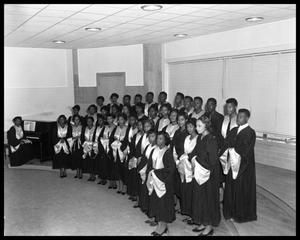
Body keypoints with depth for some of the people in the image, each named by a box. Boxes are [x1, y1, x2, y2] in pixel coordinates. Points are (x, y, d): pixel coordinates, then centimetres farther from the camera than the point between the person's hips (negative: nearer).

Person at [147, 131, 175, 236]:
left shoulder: (167, 152, -12)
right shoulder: (154, 151, 7)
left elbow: (171, 168, -16)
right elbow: (150, 165, 14)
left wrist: (156, 171, -14)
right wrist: (150, 173, -2)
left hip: (165, 181, -6)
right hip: (154, 180, 6)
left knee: (163, 202, 1)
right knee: (155, 202, 9)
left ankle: (163, 225, 13)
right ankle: (160, 224, 19)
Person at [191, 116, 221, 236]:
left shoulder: (211, 139, -19)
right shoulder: (200, 138, 6)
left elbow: (212, 160, -21)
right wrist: (194, 160, -1)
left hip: (209, 173, -8)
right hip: (199, 172, 8)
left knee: (208, 198, 3)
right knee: (199, 197, 14)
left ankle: (209, 226, 17)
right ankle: (203, 223, 28)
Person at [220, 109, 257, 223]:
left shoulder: (250, 132, -11)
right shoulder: (234, 131, 9)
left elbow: (245, 150, -19)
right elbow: (226, 145, 5)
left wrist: (232, 150, -14)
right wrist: (229, 150, -13)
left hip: (243, 166, -6)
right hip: (232, 164, 6)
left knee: (242, 191, 4)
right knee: (231, 188, 12)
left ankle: (242, 215, 20)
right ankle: (231, 212, 26)